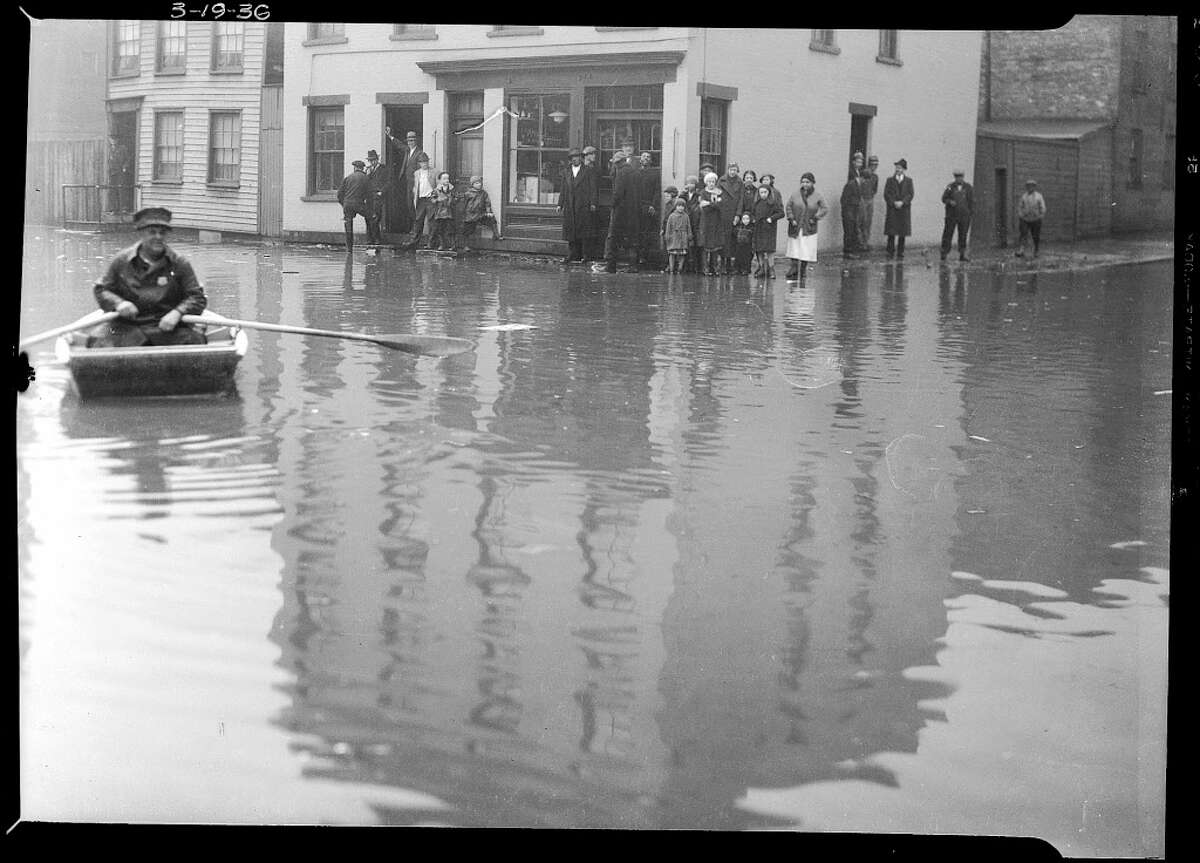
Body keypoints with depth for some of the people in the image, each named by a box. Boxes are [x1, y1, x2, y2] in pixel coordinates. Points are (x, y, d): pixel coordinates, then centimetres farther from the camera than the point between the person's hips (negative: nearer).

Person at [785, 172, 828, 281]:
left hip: (809, 230, 0)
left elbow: (825, 209, 2)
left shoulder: (817, 196, 1)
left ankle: (802, 275, 12)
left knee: (806, 254, 0)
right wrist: (791, 219, -5)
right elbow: (788, 207, 8)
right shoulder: (796, 194, 2)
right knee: (795, 253, -4)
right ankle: (792, 276, -3)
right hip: (795, 229, 0)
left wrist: (816, 218, -10)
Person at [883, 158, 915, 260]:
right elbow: (886, 194, 3)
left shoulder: (908, 180, 10)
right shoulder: (890, 180, 10)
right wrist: (893, 203, -11)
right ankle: (890, 254, 0)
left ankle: (900, 254, 4)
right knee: (891, 233, -4)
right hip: (892, 209, 0)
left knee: (902, 233, 0)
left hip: (904, 209, 0)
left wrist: (902, 202, -13)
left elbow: (910, 194, 2)